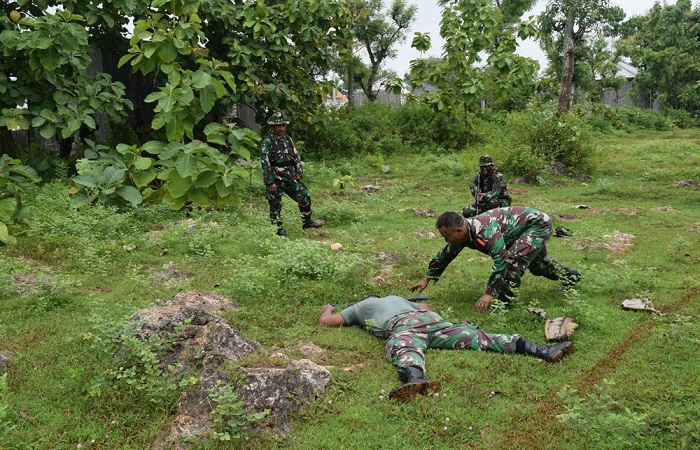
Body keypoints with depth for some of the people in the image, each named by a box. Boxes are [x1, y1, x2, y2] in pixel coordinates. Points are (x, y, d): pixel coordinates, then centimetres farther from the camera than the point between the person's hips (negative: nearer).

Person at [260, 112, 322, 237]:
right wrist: (270, 182, -18)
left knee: (305, 196, 6)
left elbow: (296, 157, 18)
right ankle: (279, 229, 14)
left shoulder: (288, 139, 12)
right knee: (275, 205, 2)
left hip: (290, 178, 6)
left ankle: (307, 222, 21)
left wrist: (299, 173, 6)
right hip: (276, 179, -6)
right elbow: (265, 163, -14)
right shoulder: (267, 142, -9)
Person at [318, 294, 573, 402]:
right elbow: (428, 307, 57)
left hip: (403, 325, -5)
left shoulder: (359, 306, 35)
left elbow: (325, 322, 37)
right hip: (431, 319, 5)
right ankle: (544, 351, -22)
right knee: (475, 337, -8)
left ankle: (415, 379, -74)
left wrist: (327, 309, 60)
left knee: (404, 351, -36)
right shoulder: (396, 298, 47)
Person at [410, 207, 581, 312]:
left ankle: (504, 300, -18)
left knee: (514, 257, -31)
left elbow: (501, 260, -46)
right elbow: (445, 255, 2)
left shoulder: (485, 230, -41)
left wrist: (490, 293, -46)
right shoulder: (463, 232, -12)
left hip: (538, 223, -10)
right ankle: (570, 276, 54)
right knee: (536, 263, 30)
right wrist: (427, 279, 3)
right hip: (527, 227, 10)